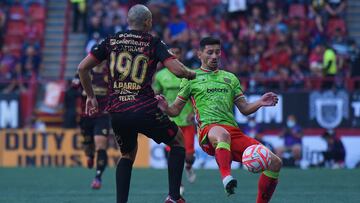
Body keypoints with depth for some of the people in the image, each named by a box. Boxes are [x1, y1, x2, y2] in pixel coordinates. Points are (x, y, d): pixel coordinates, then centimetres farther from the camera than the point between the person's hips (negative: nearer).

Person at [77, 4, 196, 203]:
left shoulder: (111, 41, 11)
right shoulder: (153, 43, 1)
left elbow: (82, 68, 9)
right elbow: (177, 70, -10)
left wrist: (90, 96, 22)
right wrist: (192, 74, 12)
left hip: (117, 112, 4)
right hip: (145, 110, -4)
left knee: (127, 155, 27)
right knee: (178, 141, 20)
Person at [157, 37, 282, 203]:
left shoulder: (230, 78, 27)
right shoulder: (191, 78, 17)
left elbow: (244, 109, 24)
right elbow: (175, 110, 16)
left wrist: (260, 103, 4)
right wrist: (165, 108, -8)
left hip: (233, 131, 5)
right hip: (208, 130, -5)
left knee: (274, 162, -9)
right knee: (222, 133, -45)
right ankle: (226, 178, -62)